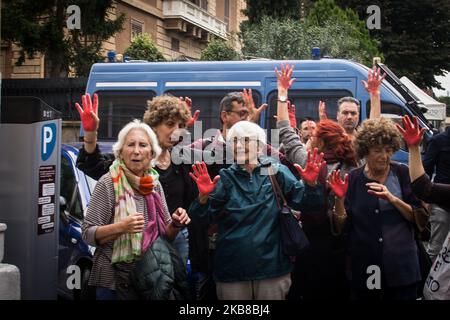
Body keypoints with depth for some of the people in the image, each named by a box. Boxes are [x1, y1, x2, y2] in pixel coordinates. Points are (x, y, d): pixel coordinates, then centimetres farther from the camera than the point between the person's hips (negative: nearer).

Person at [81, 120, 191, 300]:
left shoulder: (155, 185, 6)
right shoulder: (108, 183, -11)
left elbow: (166, 234, 12)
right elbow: (88, 233, -14)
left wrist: (176, 224, -9)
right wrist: (120, 227, -29)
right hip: (114, 280, -6)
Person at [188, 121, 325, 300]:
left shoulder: (277, 172, 3)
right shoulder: (225, 178, 4)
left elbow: (305, 202, -3)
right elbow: (202, 216, -5)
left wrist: (310, 184, -23)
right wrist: (203, 196, -25)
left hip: (272, 266, 0)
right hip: (231, 270, 0)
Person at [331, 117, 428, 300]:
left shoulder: (403, 174, -1)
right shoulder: (352, 179, -1)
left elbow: (421, 219, -4)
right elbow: (341, 226, -1)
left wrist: (392, 198, -18)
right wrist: (339, 198, -17)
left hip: (401, 266, 0)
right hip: (363, 269, 0)